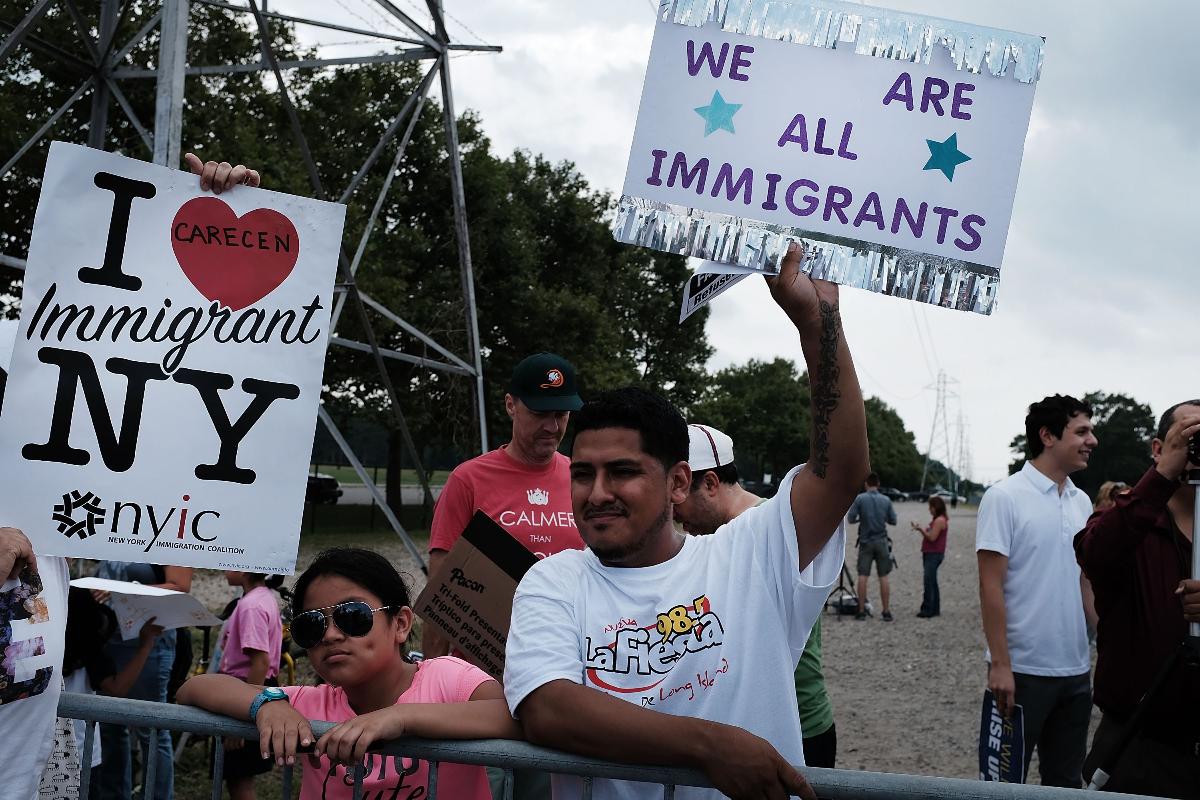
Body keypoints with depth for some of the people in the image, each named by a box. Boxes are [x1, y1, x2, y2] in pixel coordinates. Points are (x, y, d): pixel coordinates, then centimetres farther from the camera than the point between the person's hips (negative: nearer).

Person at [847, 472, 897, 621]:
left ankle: (861, 611, 2)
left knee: (862, 576, 2)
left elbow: (850, 519, -7)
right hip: (882, 542, 2)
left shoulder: (860, 499, -7)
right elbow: (893, 521, 6)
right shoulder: (886, 500, 0)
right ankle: (886, 612, 3)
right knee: (883, 577, 4)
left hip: (866, 542, -2)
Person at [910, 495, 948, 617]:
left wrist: (921, 529, -11)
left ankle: (928, 609, -11)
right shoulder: (937, 520, 19)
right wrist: (921, 529, 5)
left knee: (929, 582, -11)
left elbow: (932, 537, -19)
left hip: (934, 555, -11)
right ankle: (934, 609, 20)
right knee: (932, 583, 14)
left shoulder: (939, 520, -14)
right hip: (931, 554, 11)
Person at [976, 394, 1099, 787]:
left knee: (1066, 782, 14)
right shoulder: (1005, 498, -10)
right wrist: (1000, 664, -18)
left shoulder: (1082, 502, 10)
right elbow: (991, 586, -13)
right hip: (1022, 669, -6)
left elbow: (1086, 583, 16)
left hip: (1075, 670, 6)